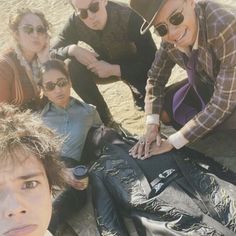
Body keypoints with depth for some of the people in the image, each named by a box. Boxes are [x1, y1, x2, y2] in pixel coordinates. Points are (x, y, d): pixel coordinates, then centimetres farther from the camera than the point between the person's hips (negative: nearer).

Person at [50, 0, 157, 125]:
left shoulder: (129, 16, -32)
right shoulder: (75, 23, -22)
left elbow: (152, 62, -32)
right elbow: (51, 53, -17)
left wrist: (113, 69, -39)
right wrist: (72, 49, -38)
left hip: (134, 66, -2)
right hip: (104, 65, 3)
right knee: (73, 68, -25)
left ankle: (140, 96, 6)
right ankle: (103, 117, -6)